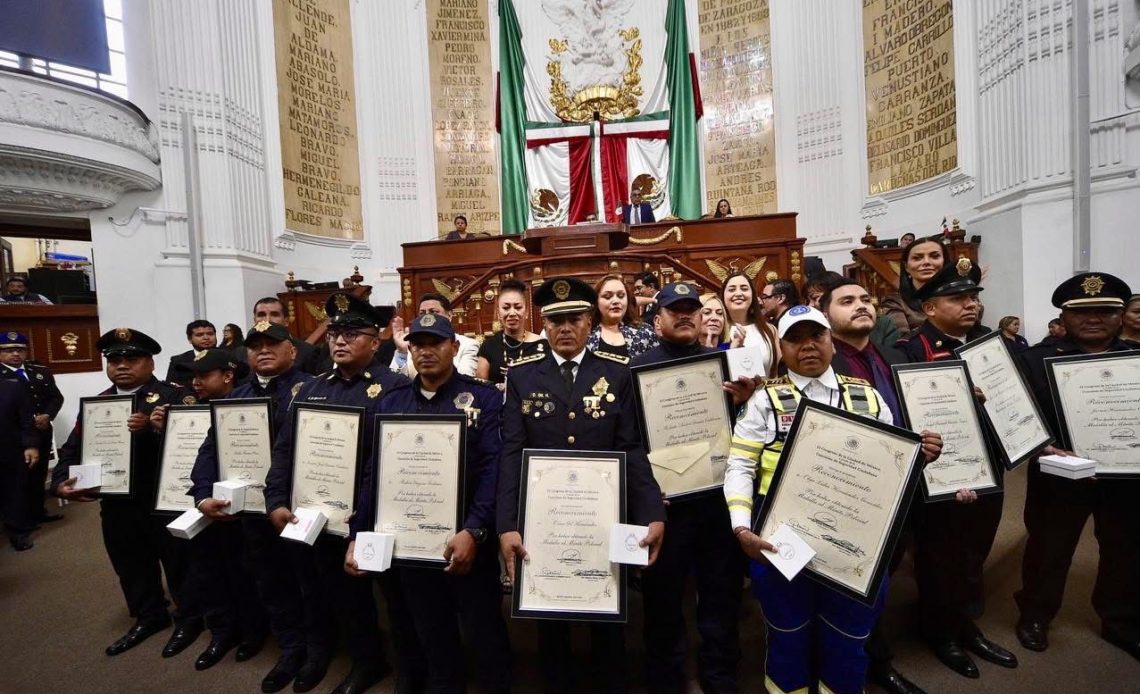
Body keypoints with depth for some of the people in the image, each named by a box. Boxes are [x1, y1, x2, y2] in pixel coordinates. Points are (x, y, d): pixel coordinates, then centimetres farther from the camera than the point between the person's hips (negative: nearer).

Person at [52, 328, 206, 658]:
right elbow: (73, 449, 9)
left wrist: (152, 427, -32)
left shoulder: (174, 395, -8)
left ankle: (189, 619, 25)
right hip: (117, 502, 6)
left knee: (177, 560, 8)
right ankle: (149, 617, 38)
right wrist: (61, 482, -7)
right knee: (131, 565, 18)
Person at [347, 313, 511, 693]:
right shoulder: (391, 403, 5)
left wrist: (474, 531, -25)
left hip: (467, 542, -3)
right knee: (432, 636, 22)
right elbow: (373, 473, 6)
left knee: (486, 635, 13)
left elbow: (493, 470, -16)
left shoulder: (484, 397, -8)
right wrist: (357, 536, 2)